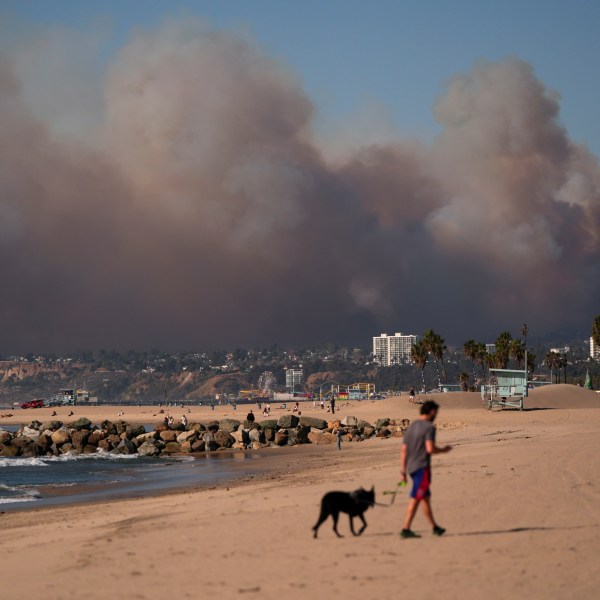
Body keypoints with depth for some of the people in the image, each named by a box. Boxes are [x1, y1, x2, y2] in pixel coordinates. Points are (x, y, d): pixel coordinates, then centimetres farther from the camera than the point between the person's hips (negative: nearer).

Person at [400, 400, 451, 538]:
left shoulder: (411, 427, 15)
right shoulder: (429, 427, -9)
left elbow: (404, 451, 14)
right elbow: (430, 449, -21)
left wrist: (403, 471, 16)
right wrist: (444, 450, -2)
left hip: (411, 467, 9)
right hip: (422, 467, -9)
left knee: (426, 497, 17)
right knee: (415, 499, -8)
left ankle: (435, 527, 26)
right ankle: (406, 529, -11)